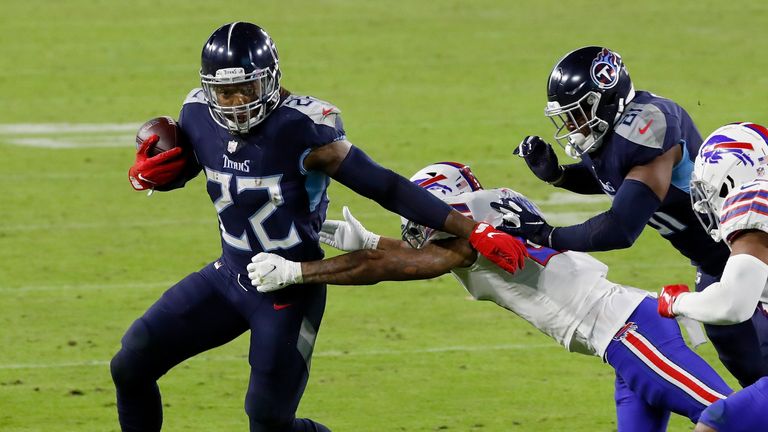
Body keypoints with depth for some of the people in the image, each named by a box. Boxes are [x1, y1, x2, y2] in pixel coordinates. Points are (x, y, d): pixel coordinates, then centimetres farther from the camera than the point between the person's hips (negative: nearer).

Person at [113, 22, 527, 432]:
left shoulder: (300, 130, -26)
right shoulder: (198, 117, -8)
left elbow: (384, 187, -25)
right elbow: (176, 170, 14)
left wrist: (473, 231, -30)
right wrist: (144, 175, -11)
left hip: (289, 290, -6)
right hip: (229, 275, 6)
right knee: (130, 367, 2)